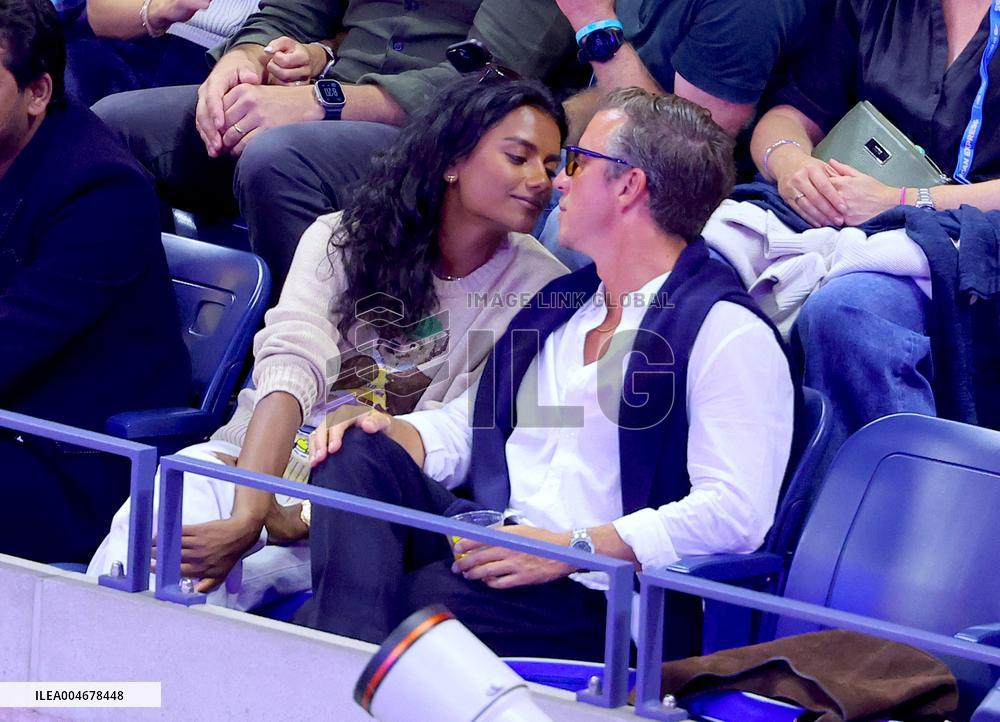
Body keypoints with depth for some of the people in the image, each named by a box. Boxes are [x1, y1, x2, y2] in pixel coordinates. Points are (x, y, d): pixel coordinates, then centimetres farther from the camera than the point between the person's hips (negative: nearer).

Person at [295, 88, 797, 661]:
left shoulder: (726, 332, -6)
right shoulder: (564, 302, 24)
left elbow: (735, 514, -17)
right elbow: (474, 425, 28)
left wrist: (571, 549, -21)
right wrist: (394, 433, 4)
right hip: (494, 557, 8)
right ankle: (351, 651, -38)